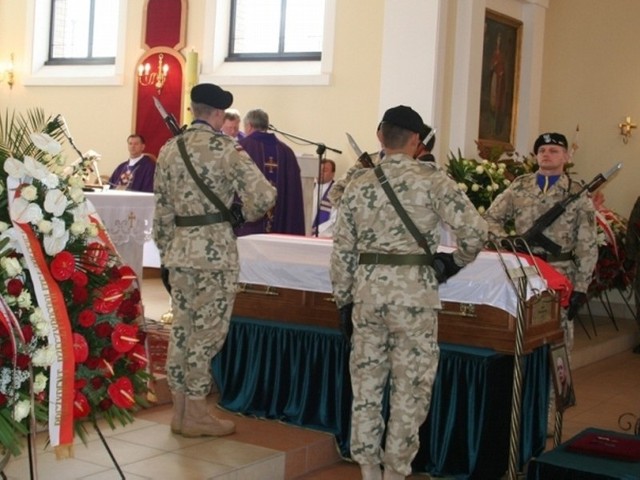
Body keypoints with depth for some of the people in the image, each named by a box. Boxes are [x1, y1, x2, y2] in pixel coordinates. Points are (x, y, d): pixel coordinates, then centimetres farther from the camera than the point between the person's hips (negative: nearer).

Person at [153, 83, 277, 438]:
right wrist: (245, 214, 4)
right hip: (215, 249, -6)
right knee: (207, 331, 2)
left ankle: (180, 410, 22)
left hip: (179, 248, 6)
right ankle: (196, 415, 10)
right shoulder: (226, 149, -10)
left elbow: (162, 209, 11)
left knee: (182, 328, 13)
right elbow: (264, 196, -16)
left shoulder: (169, 149, 8)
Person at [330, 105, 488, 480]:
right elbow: (475, 230, -11)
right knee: (411, 382, 7)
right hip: (414, 288, -4)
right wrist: (457, 261, 7)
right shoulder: (431, 179, -5)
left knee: (366, 376, 13)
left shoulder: (359, 183, 6)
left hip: (367, 286, 4)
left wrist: (343, 297, 16)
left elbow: (343, 248, 7)